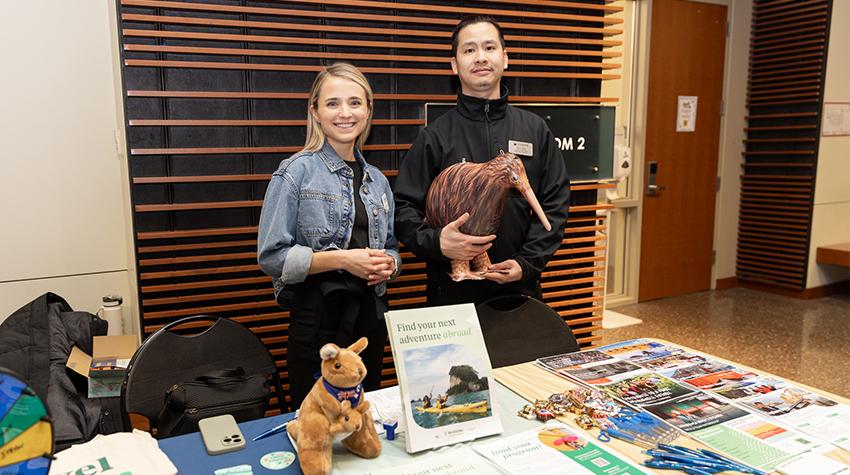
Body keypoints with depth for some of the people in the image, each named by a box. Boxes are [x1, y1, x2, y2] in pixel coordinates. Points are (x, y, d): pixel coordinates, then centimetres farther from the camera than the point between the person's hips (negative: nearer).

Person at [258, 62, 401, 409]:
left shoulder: (377, 180, 10)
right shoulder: (296, 172, -7)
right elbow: (272, 256, -11)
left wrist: (388, 264, -4)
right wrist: (341, 259, -19)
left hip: (370, 313, 6)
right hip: (318, 315, -5)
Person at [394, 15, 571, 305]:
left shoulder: (535, 130, 6)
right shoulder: (435, 135, -1)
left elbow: (555, 203, 4)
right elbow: (404, 208, -2)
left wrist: (527, 263, -8)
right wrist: (436, 242, -21)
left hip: (520, 286, 2)